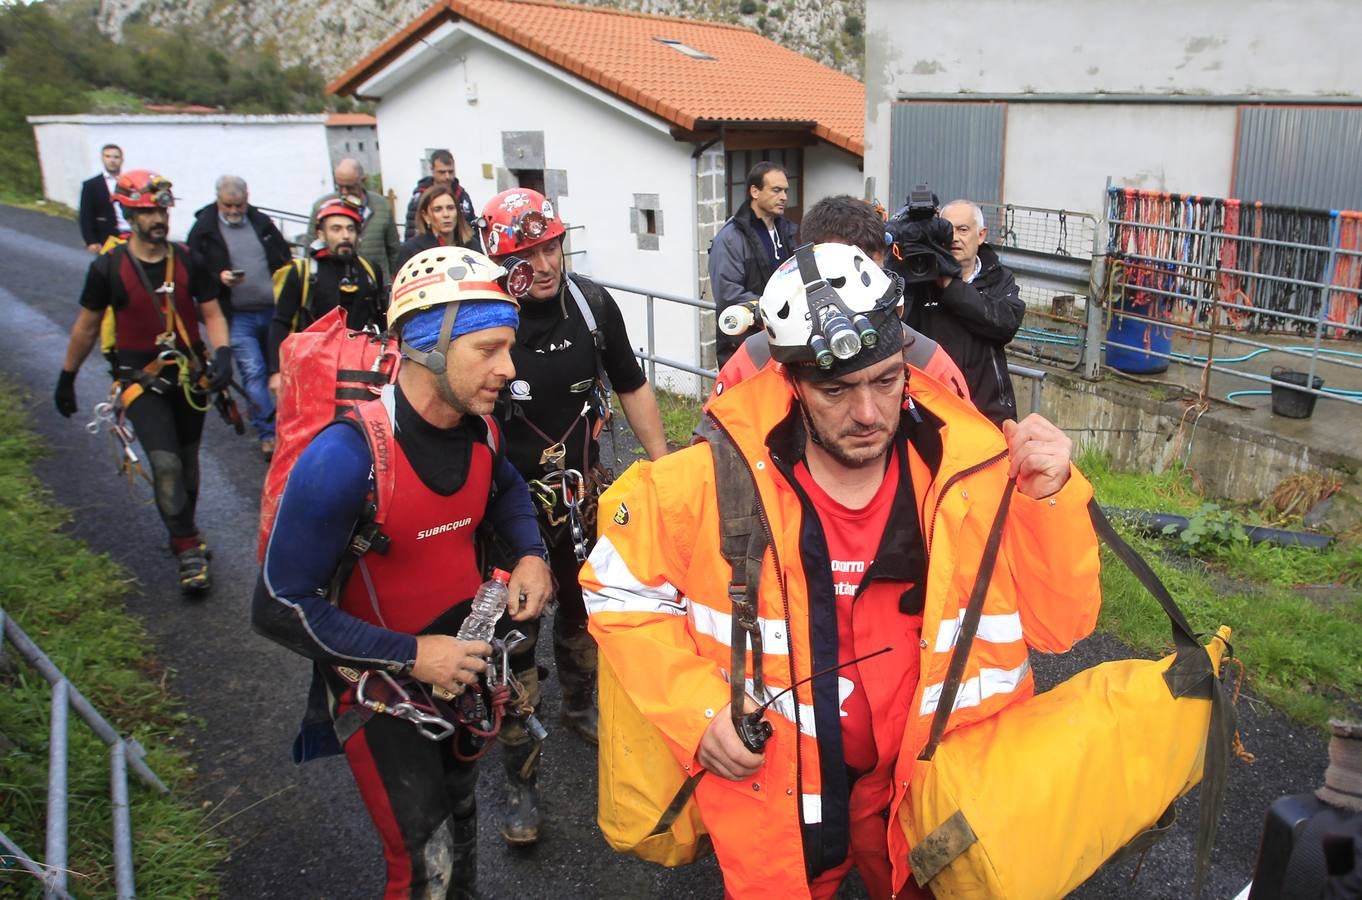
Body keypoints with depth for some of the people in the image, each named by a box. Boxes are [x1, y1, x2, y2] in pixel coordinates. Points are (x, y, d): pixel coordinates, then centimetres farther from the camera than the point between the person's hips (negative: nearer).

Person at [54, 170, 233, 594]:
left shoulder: (187, 260, -2)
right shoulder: (108, 267, -8)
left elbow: (211, 314, 1)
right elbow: (86, 326, 3)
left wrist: (222, 354, -18)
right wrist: (67, 378, 10)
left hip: (189, 377, 3)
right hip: (141, 381, -3)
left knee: (188, 462, 14)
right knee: (166, 464, -16)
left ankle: (186, 534, 34)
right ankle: (188, 550, -6)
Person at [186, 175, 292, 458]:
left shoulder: (262, 223, 9)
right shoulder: (204, 229, -2)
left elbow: (286, 259, 15)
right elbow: (195, 270, -2)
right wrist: (219, 277, -21)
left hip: (273, 311, 4)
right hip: (237, 316, -4)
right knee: (253, 372, -9)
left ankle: (262, 419, 35)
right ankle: (268, 432, -1)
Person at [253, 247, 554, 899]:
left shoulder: (479, 428, -12)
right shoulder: (346, 456, -31)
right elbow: (279, 609, -25)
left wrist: (529, 554, -6)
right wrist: (411, 655, -27)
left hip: (462, 657, 6)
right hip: (381, 682, -6)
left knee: (459, 813, 27)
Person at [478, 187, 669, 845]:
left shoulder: (592, 304, -7)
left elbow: (632, 387, 5)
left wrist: (663, 466, 6)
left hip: (584, 492, 4)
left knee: (582, 610, 21)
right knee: (511, 638, 1)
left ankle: (580, 706, 49)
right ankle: (520, 778, 17)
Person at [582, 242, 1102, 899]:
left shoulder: (977, 471, -17)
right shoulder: (718, 482, -21)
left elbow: (1058, 624, -10)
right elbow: (618, 588, -7)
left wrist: (1050, 498, -26)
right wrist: (696, 708, -16)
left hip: (929, 792, 2)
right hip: (771, 796, -1)